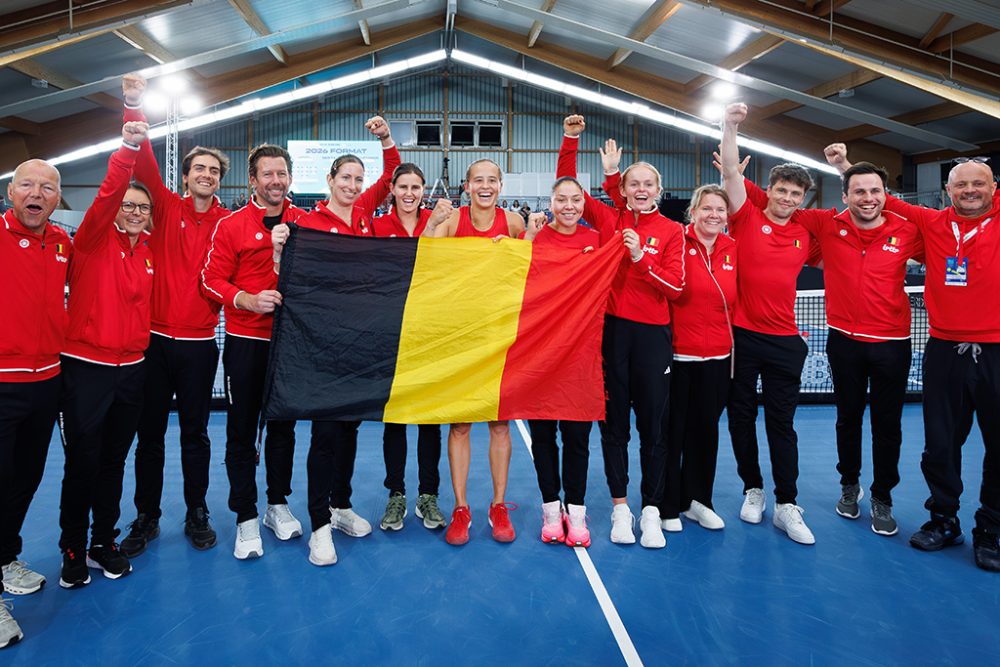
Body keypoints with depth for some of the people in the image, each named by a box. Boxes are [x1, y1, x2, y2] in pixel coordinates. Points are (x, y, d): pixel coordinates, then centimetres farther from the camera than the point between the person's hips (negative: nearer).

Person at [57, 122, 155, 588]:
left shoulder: (148, 251, 9)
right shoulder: (95, 240, -6)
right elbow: (107, 194, -23)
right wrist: (127, 150, -36)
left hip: (131, 368, 5)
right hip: (86, 366, -5)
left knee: (114, 462, 14)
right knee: (82, 462, 4)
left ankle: (104, 543, 28)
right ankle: (73, 551, 21)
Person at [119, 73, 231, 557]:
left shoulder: (228, 223, 3)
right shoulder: (167, 209, 3)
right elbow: (144, 165, -10)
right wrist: (134, 108, -21)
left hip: (200, 342, 0)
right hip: (155, 337, 1)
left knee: (195, 433, 9)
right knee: (150, 431, 9)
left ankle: (197, 514, 23)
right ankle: (146, 517, 23)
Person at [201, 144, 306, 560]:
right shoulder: (231, 225, -3)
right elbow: (211, 280, -7)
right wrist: (247, 300, -22)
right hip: (246, 342, -2)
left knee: (283, 426, 13)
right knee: (242, 430, 4)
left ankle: (278, 506, 30)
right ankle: (246, 519, 17)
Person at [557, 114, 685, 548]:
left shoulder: (671, 231, 3)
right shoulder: (608, 219, 6)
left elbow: (675, 287, -5)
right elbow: (566, 186, 5)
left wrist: (641, 258, -16)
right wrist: (570, 140, -3)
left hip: (653, 334, 0)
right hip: (612, 330, 1)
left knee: (652, 424, 3)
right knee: (614, 422, 7)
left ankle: (651, 512, 16)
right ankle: (620, 508, 20)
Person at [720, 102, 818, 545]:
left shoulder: (805, 236, 9)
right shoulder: (747, 218, -1)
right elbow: (730, 172, -10)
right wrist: (730, 126, -17)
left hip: (784, 341, 2)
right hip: (741, 335, -2)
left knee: (782, 421, 5)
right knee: (741, 416, 9)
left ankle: (786, 505, 11)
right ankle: (752, 490, 26)